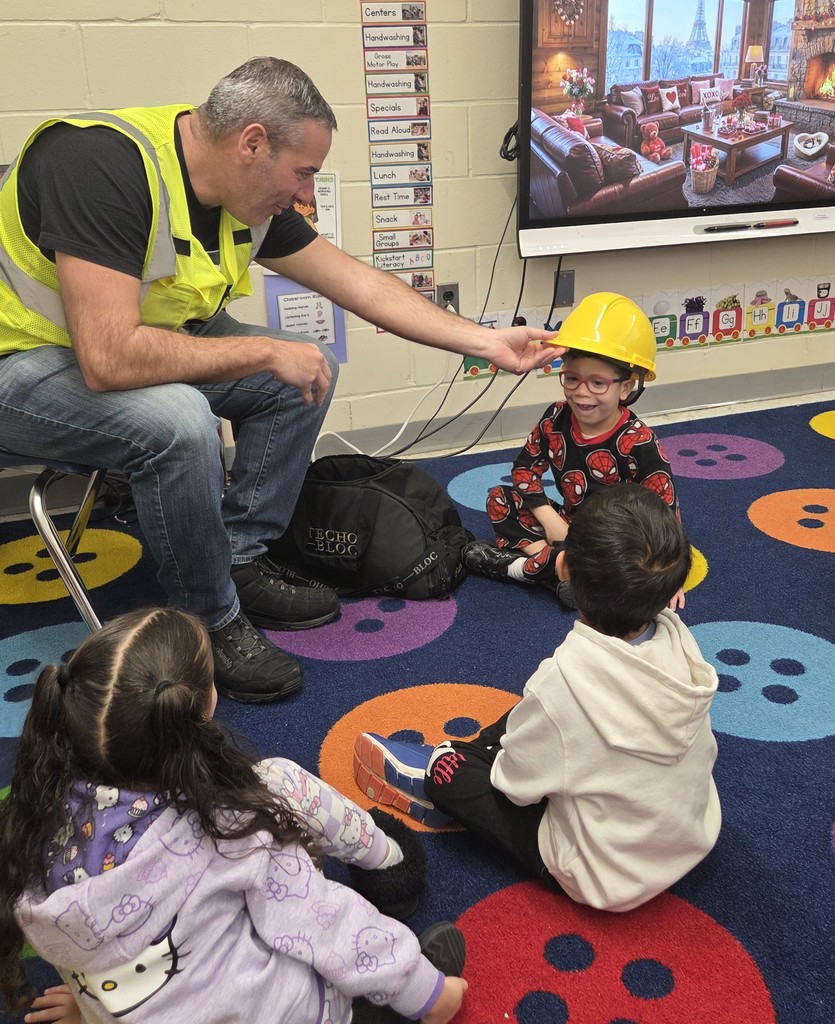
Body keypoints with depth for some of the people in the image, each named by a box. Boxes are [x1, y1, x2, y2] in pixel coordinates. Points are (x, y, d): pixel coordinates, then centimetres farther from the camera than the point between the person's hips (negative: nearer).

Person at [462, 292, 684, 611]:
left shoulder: (637, 442, -22)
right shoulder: (555, 420, -9)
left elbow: (664, 511, -18)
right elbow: (525, 467, -1)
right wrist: (549, 519, -15)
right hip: (567, 526, 5)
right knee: (500, 498, -6)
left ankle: (517, 564, -19)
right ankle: (557, 563, -21)